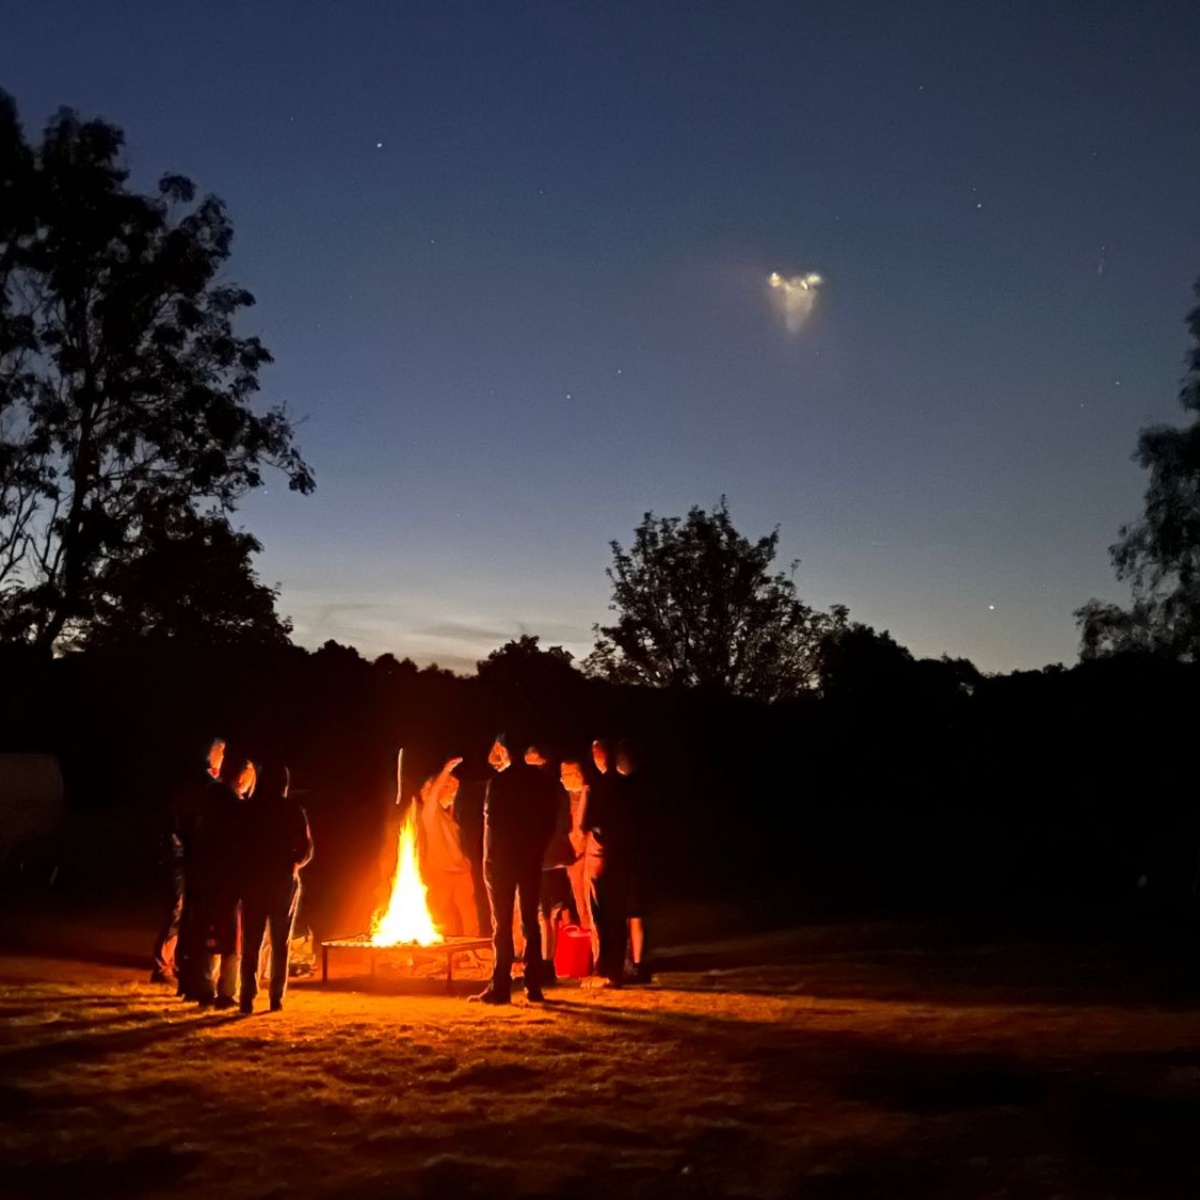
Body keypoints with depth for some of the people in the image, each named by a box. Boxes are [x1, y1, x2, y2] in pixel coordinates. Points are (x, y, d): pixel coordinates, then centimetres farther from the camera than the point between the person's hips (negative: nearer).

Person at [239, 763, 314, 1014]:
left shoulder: (249, 808, -1)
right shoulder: (294, 811, -2)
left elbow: (239, 844, -1)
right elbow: (306, 849, -3)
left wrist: (245, 872, 12)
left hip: (254, 881, 0)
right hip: (284, 881, 0)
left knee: (251, 943, 5)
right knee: (280, 944, 9)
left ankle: (248, 997, -4)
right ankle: (276, 998, 6)